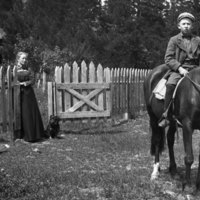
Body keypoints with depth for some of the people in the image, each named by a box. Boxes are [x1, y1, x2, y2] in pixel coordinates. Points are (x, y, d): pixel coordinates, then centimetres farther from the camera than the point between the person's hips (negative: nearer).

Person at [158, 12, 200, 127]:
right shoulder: (174, 40, 10)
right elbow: (168, 58, 1)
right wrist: (180, 68, -12)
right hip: (178, 70, -2)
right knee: (170, 85, -31)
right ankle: (166, 116, -25)